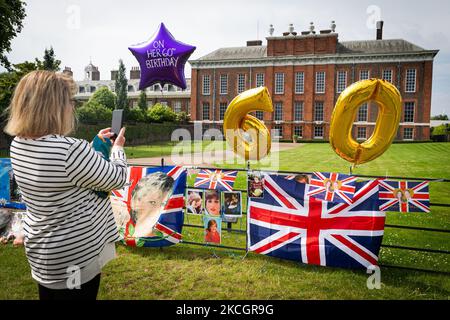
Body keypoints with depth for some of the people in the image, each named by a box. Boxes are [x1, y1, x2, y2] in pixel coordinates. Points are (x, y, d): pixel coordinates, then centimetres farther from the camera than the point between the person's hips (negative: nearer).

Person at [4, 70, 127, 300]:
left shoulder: (18, 144, -4)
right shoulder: (70, 150, -31)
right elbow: (118, 178, -17)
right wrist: (117, 148, 1)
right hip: (74, 256, -8)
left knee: (50, 294, 27)